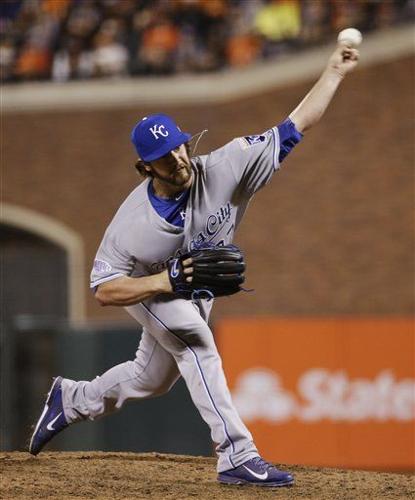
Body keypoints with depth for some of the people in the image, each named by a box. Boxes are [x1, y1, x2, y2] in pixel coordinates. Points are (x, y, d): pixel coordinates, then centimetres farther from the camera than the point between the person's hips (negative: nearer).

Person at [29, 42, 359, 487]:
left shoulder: (223, 170, -33)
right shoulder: (132, 222, -36)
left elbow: (296, 126, -34)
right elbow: (104, 291, -30)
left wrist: (334, 71, -41)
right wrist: (167, 282, -45)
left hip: (196, 292, 5)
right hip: (145, 287, -5)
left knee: (151, 380, 19)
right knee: (196, 343, -29)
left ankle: (71, 400, 44)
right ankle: (237, 457, -29)